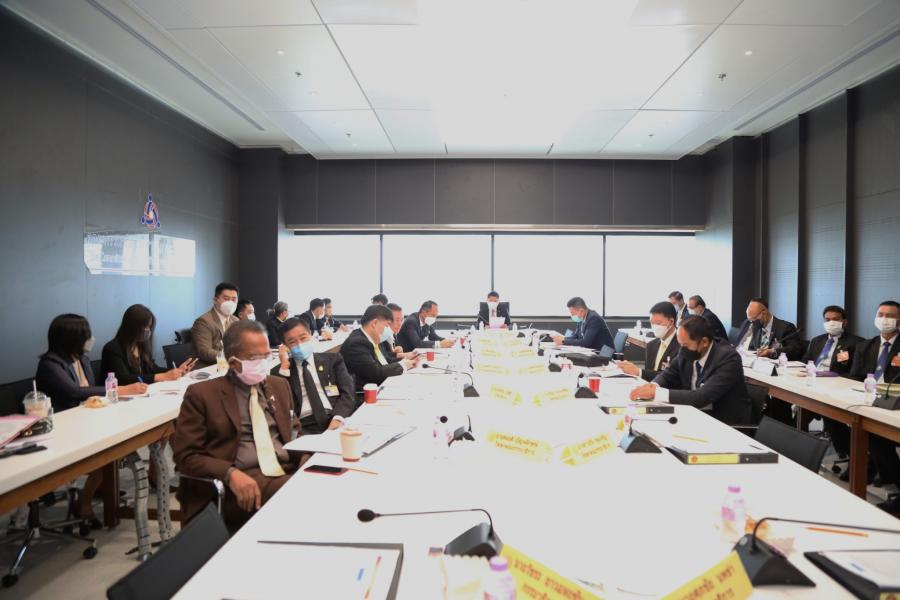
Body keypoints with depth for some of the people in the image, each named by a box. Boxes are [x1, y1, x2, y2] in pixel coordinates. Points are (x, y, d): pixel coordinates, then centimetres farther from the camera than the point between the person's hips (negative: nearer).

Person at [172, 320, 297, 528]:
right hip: (244, 482, -5)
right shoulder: (202, 394, 2)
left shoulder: (280, 385, 18)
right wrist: (230, 474, -19)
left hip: (288, 471, 6)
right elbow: (185, 455, -1)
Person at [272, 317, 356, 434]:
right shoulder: (279, 371, 15)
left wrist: (338, 418, -15)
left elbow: (348, 392, 4)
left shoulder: (332, 359, 15)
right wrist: (284, 367, 0)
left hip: (334, 420, 1)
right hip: (304, 426, -1)